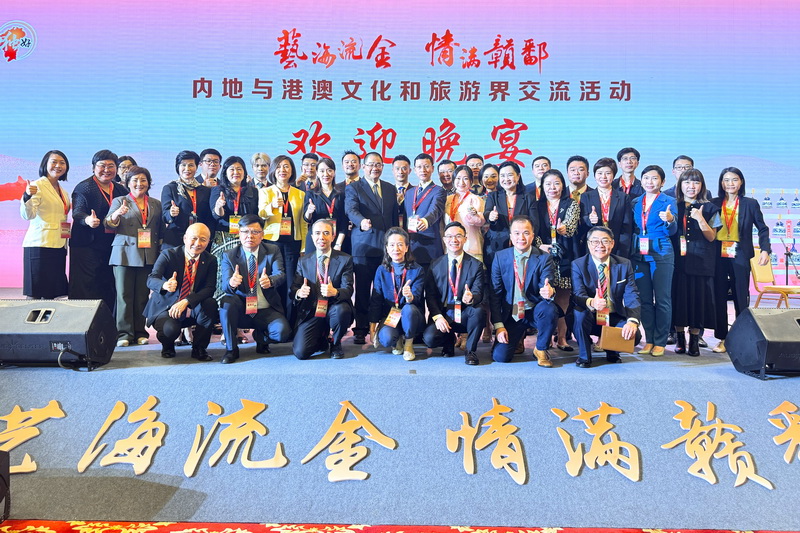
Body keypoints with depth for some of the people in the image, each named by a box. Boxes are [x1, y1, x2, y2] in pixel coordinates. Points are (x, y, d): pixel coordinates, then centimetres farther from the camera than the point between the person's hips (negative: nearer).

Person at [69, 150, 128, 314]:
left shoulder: (121, 190, 15)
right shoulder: (84, 187, -3)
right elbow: (77, 212, -16)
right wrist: (87, 220, -36)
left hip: (112, 248, 6)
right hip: (87, 246, -5)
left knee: (108, 289, 8)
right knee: (85, 288, -6)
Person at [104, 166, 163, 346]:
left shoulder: (156, 204, 14)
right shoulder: (119, 201, 7)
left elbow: (161, 230, 17)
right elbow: (109, 225, -6)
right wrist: (116, 215, -24)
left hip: (148, 256, 2)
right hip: (125, 255, -2)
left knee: (143, 295, 4)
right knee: (124, 295, -2)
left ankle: (140, 333, 9)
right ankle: (124, 333, 1)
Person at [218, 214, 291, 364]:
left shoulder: (273, 251, 2)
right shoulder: (229, 256, 1)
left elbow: (281, 275, -15)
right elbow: (224, 284, -13)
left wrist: (270, 280, -41)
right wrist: (231, 283, -40)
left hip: (267, 312, 0)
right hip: (241, 311, 0)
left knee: (283, 332, -27)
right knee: (227, 300, -31)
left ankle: (262, 336, 12)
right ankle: (231, 349, -14)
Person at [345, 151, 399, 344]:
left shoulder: (391, 189, 18)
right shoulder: (353, 188, 5)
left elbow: (394, 217, 19)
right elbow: (351, 210, -13)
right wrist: (362, 221, -34)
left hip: (387, 246, 3)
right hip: (364, 246, -3)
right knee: (362, 290, -1)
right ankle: (361, 329, 6)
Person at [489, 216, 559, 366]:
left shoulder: (544, 258, -7)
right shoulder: (500, 257, -3)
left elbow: (547, 287, -16)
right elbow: (494, 293, -3)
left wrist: (549, 292, -43)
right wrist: (498, 325, -10)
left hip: (535, 311, -1)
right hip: (511, 314, 1)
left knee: (549, 309, -35)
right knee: (500, 357, -14)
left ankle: (541, 349, -8)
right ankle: (518, 336, 22)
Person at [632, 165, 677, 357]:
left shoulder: (668, 202, 0)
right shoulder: (635, 203, 11)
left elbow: (672, 231, -9)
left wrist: (670, 220, -30)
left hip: (661, 255, -4)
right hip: (639, 255, 4)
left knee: (662, 299, -2)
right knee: (644, 299, 6)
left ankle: (660, 342, 5)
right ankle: (649, 340, 14)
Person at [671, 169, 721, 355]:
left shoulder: (709, 208, 7)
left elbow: (711, 237, 1)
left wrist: (700, 219, -11)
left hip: (701, 261, 0)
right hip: (678, 259, 1)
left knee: (698, 297, -2)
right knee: (678, 296, -1)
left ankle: (694, 340, 7)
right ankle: (679, 338, 10)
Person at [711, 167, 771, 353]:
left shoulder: (750, 204, 4)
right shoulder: (714, 204, 6)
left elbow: (762, 229, 6)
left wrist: (765, 250, -7)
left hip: (740, 257, -1)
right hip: (719, 257, 1)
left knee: (741, 299, 3)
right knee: (719, 298, 3)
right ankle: (722, 339, 11)